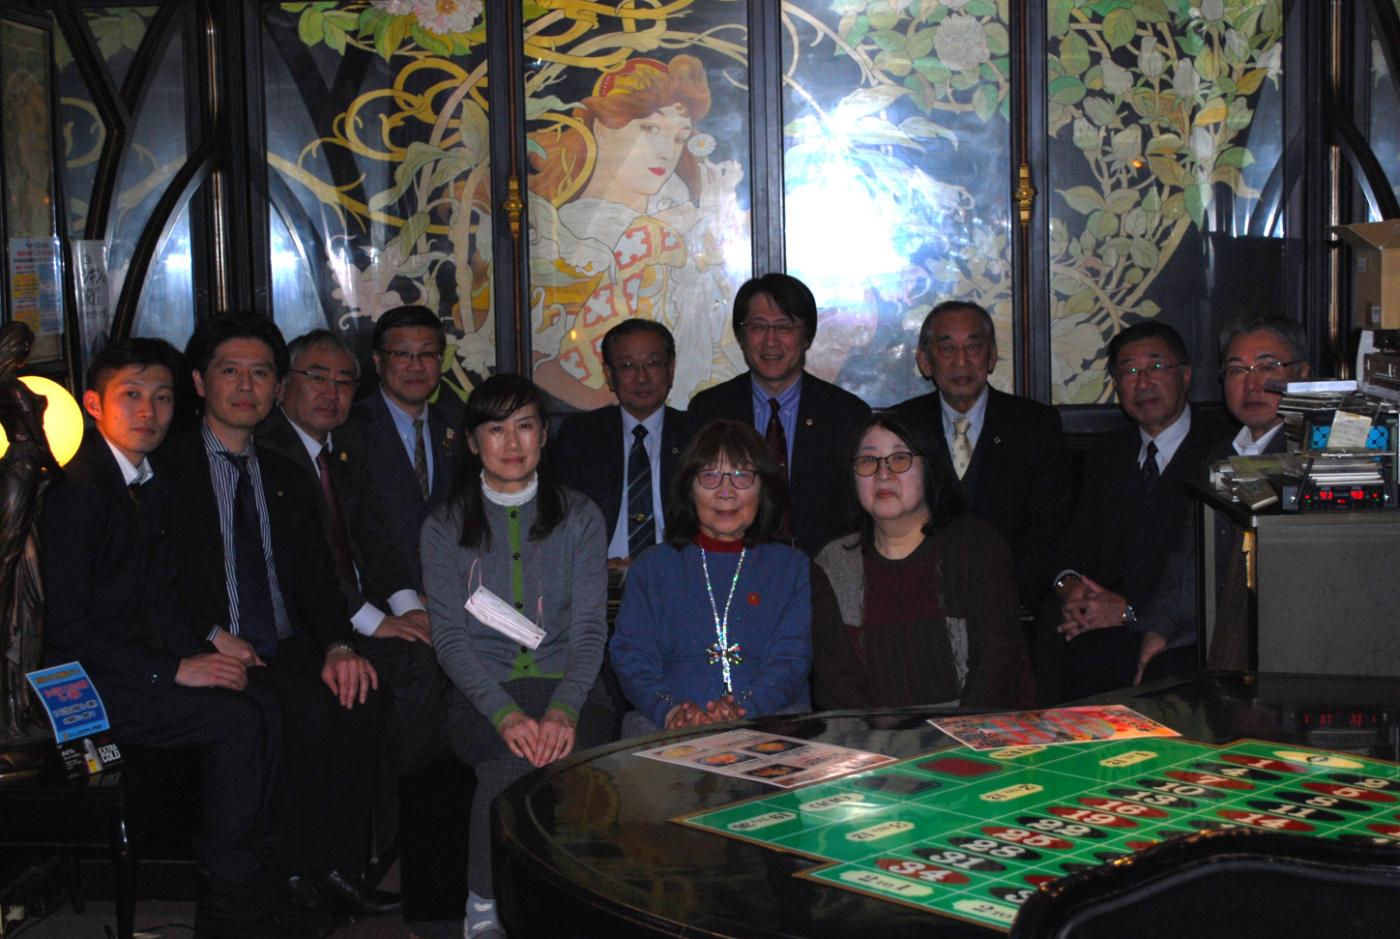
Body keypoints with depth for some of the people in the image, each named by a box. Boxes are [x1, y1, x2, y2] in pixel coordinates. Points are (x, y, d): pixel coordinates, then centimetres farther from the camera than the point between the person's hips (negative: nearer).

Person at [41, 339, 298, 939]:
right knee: (235, 719, -20)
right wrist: (173, 670, -20)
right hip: (76, 677, -8)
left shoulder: (154, 485, 11)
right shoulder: (77, 488, -17)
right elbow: (64, 628, -20)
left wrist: (205, 653, -6)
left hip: (127, 657, 8)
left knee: (267, 704, -9)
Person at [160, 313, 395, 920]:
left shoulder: (288, 481, 20)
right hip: (214, 657, -5)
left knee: (359, 695, -25)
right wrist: (211, 635, -18)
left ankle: (338, 868, -17)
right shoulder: (166, 470, 4)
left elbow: (317, 580, 12)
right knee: (307, 707, -30)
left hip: (289, 650, 5)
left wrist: (339, 646, -8)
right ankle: (293, 873, -17)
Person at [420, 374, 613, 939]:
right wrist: (506, 713, -18)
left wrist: (562, 709, -18)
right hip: (481, 691, 0)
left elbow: (589, 628, 1)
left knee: (558, 756, -32)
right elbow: (449, 635, -1)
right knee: (511, 761, -32)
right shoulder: (446, 527, 9)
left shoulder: (579, 518, 10)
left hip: (568, 685, 0)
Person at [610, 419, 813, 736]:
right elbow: (631, 656, 8)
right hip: (667, 729, 0)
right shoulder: (652, 567, 20)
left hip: (771, 719, 1)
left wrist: (742, 709, -16)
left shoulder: (793, 567, 18)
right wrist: (669, 710, -14)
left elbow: (791, 658, 4)